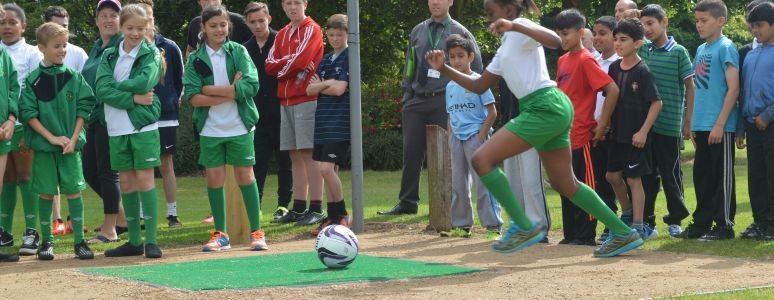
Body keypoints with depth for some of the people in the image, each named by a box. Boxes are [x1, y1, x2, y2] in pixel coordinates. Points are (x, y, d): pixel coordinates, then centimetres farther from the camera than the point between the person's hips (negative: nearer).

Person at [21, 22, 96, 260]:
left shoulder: (74, 77, 3)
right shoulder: (33, 80, -2)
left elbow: (83, 109, 2)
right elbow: (28, 113, -6)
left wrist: (73, 139, -8)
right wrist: (51, 137, -12)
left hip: (70, 145, 1)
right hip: (43, 145, -1)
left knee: (74, 191, 0)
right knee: (46, 193, 3)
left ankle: (79, 241, 5)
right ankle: (46, 241, 13)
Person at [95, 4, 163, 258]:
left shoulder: (151, 54, -1)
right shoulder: (109, 56, 8)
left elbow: (145, 81, -18)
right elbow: (102, 90, -6)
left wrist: (116, 86, -8)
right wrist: (132, 98, -16)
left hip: (144, 125, -4)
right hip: (117, 127, 4)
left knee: (145, 179, -6)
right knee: (126, 183, 7)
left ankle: (151, 240, -4)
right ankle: (134, 241, 14)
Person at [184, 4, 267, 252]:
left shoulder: (238, 52, -1)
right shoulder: (196, 59, 1)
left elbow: (250, 86, -14)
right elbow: (193, 98, -8)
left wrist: (209, 89, -14)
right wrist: (230, 92, -16)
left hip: (239, 127, -1)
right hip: (210, 129, 1)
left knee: (245, 176, 2)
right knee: (214, 179, 4)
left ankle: (256, 232, 10)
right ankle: (220, 234, 14)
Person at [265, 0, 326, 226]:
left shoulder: (311, 30, -4)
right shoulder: (282, 34, 17)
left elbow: (300, 61, -15)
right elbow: (270, 65, 7)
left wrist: (281, 68, 1)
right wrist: (290, 62, -9)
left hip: (307, 99, -7)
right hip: (287, 102, 7)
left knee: (308, 154, -10)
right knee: (295, 156, 8)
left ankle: (316, 209, -11)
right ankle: (298, 208, 12)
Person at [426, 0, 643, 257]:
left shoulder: (521, 27, -2)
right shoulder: (504, 50, 25)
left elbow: (555, 40, -22)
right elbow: (479, 86, 27)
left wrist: (514, 26, -30)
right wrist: (443, 68, 18)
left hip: (545, 107, -10)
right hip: (553, 110, 10)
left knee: (482, 160, -12)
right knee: (565, 185, 14)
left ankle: (523, 227, -10)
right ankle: (623, 233, 17)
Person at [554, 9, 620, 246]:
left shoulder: (586, 60, -11)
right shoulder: (563, 60, 13)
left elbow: (612, 90, -17)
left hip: (581, 135, -8)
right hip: (563, 135, 8)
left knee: (585, 185, -2)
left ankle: (586, 235, 2)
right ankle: (571, 234, 17)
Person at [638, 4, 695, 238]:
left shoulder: (678, 52, -3)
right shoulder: (642, 49, 8)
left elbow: (690, 87, -1)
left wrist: (688, 122, -4)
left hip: (670, 125, -4)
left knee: (671, 175, 4)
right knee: (647, 175, 8)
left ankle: (675, 220, 14)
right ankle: (646, 220, 15)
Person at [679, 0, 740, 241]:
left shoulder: (726, 48, -10)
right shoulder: (701, 50, 14)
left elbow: (733, 88, -14)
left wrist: (720, 124, -18)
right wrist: (693, 123, 16)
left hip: (720, 127, -8)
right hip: (702, 126, 8)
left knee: (722, 176, -1)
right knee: (701, 175, 12)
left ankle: (724, 225, 5)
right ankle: (701, 223, 20)